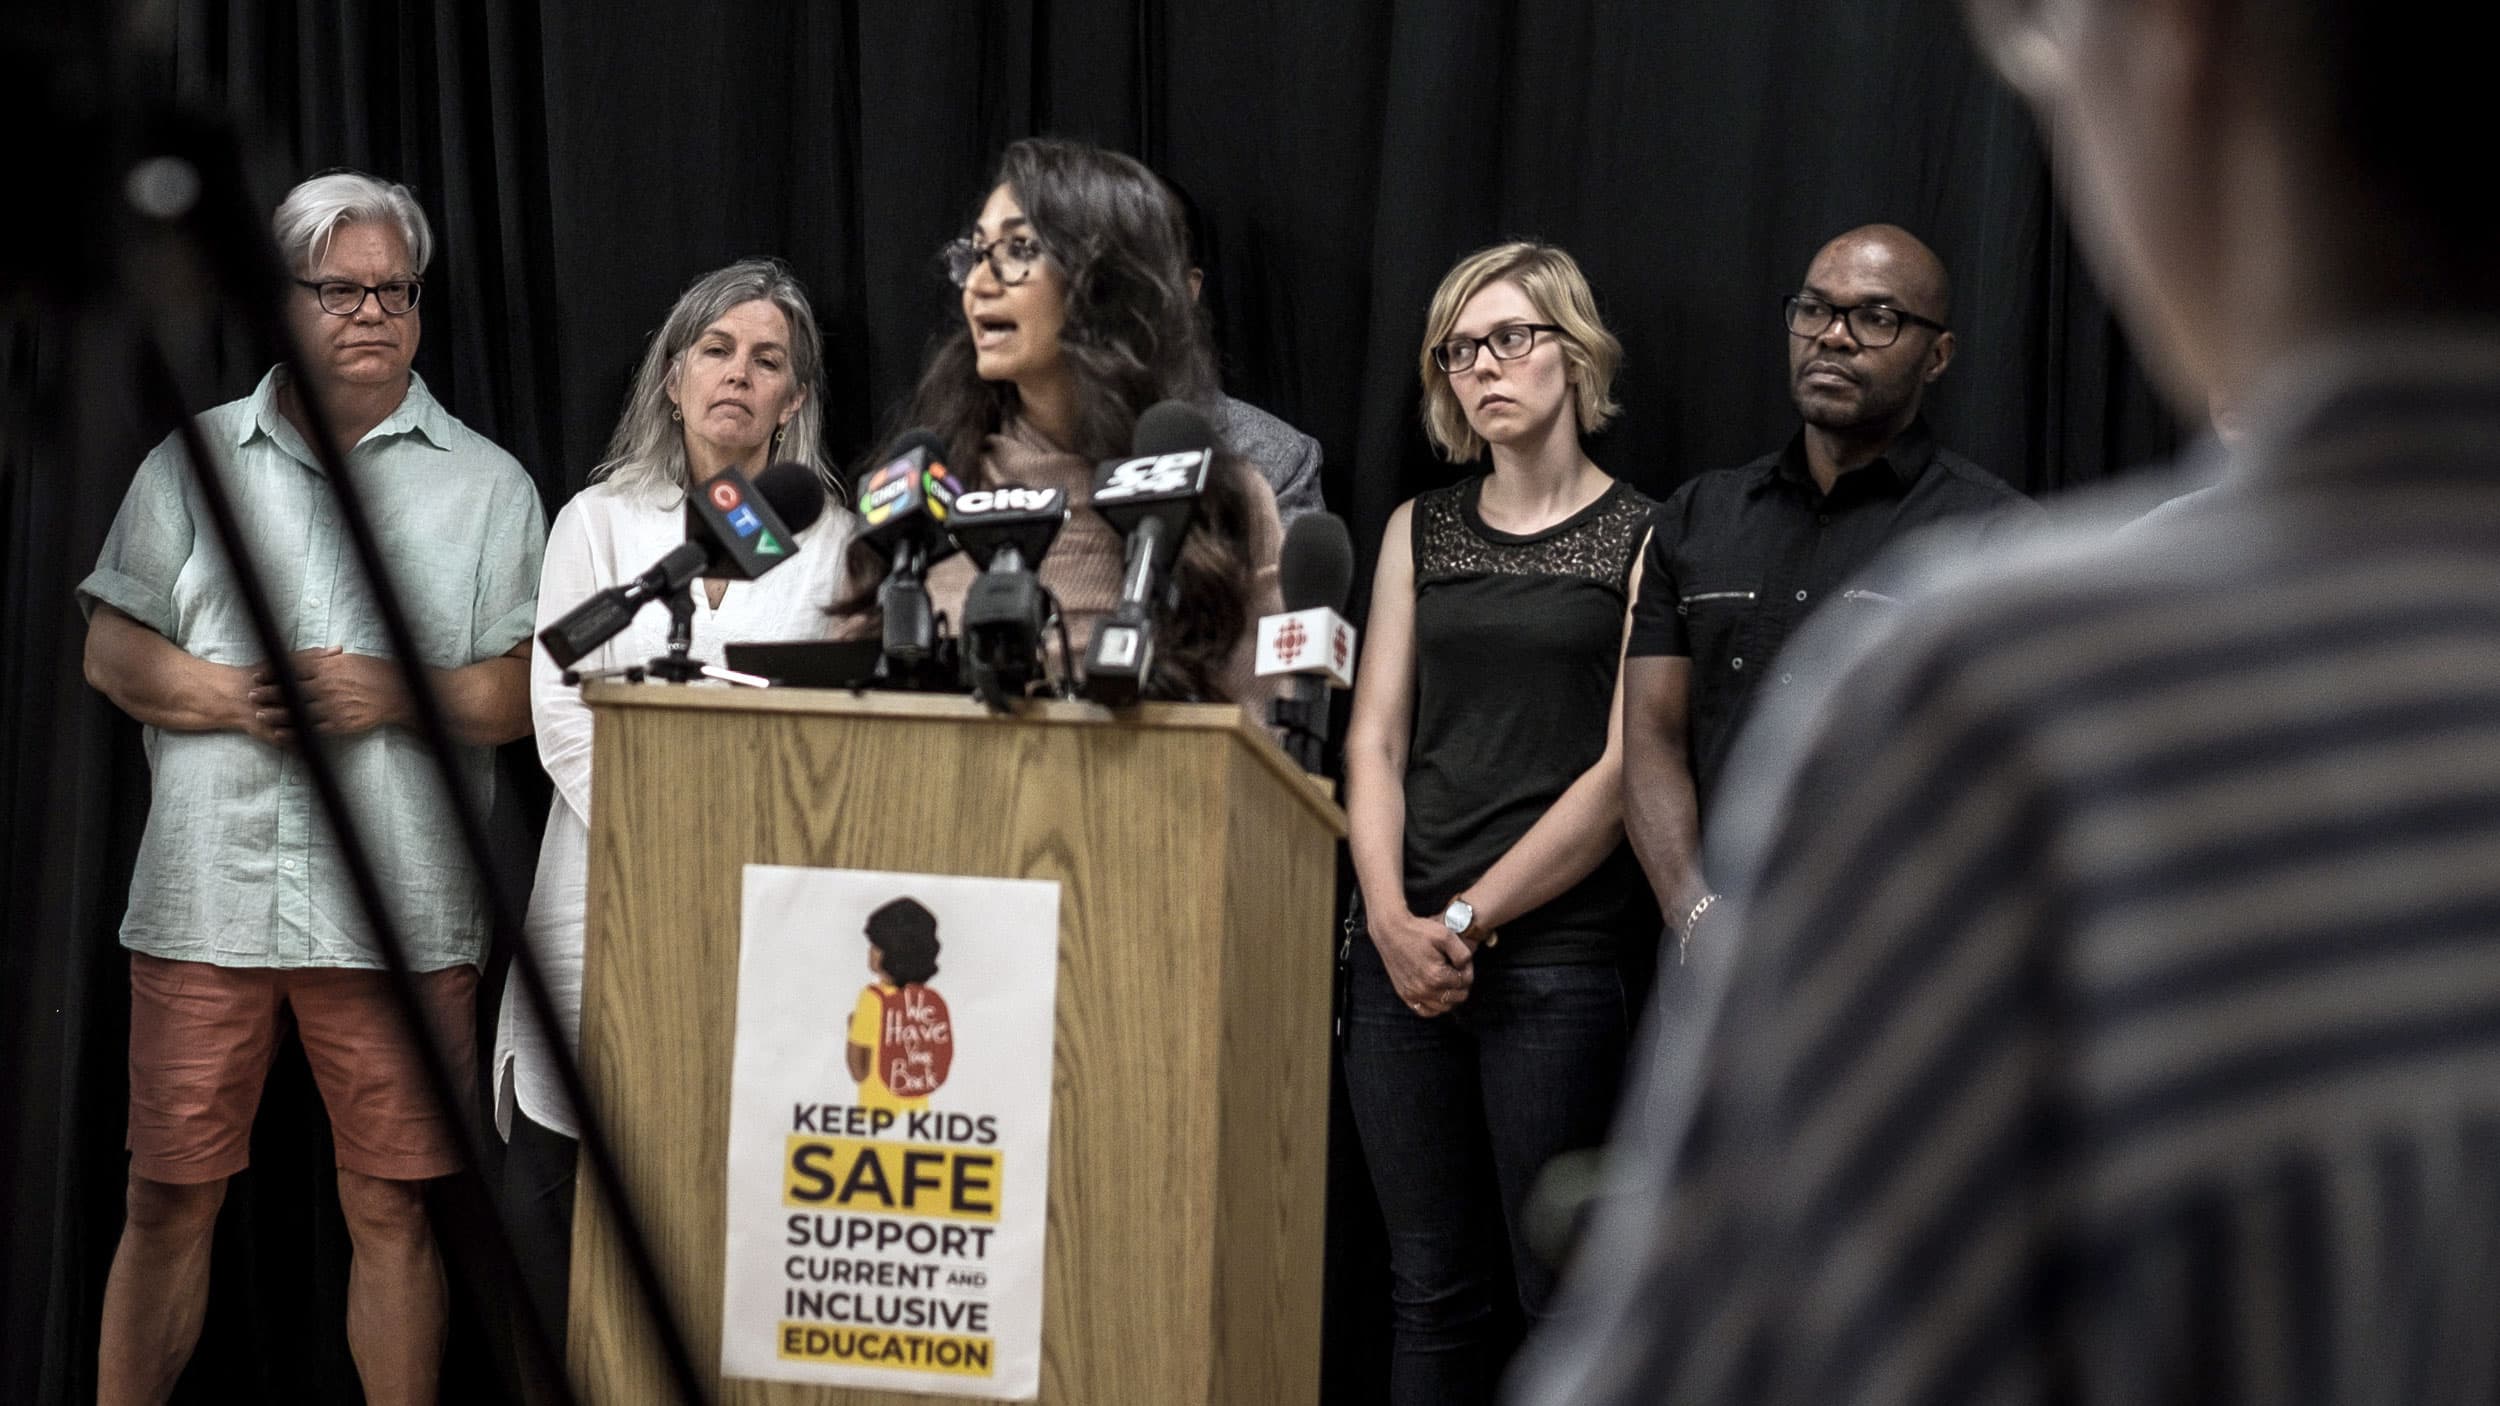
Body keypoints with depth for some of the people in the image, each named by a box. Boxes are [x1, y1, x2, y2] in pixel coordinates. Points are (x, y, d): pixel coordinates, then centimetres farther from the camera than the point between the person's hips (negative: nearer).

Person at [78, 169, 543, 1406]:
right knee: (168, 1196, 4)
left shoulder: (487, 483, 9)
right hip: (209, 892, 1)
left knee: (392, 1208, 3)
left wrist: (395, 696, -13)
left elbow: (533, 689, 3)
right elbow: (110, 651, 8)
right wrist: (226, 697, -10)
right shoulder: (194, 461, 12)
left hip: (399, 916, -1)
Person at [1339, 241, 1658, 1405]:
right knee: (1429, 1283, 7)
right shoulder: (1419, 532, 15)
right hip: (1406, 949, 4)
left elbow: (1624, 771, -6)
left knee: (1561, 1290, -2)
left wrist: (1472, 917, -10)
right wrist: (1393, 918, -7)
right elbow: (1375, 738, 9)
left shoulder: (1645, 541, 1)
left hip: (1559, 952, -4)